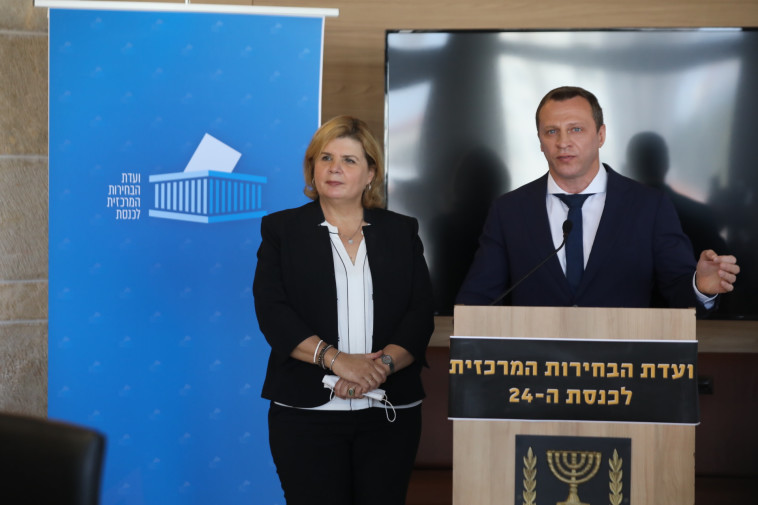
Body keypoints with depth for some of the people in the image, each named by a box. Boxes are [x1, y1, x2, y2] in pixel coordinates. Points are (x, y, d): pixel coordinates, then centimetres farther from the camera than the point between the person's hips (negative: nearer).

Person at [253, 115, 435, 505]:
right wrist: (336, 359, -17)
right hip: (308, 412, -2)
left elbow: (421, 312, 3)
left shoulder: (401, 232, 12)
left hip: (390, 413, 2)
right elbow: (272, 311, -5)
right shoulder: (282, 229, 6)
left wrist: (383, 364, -14)